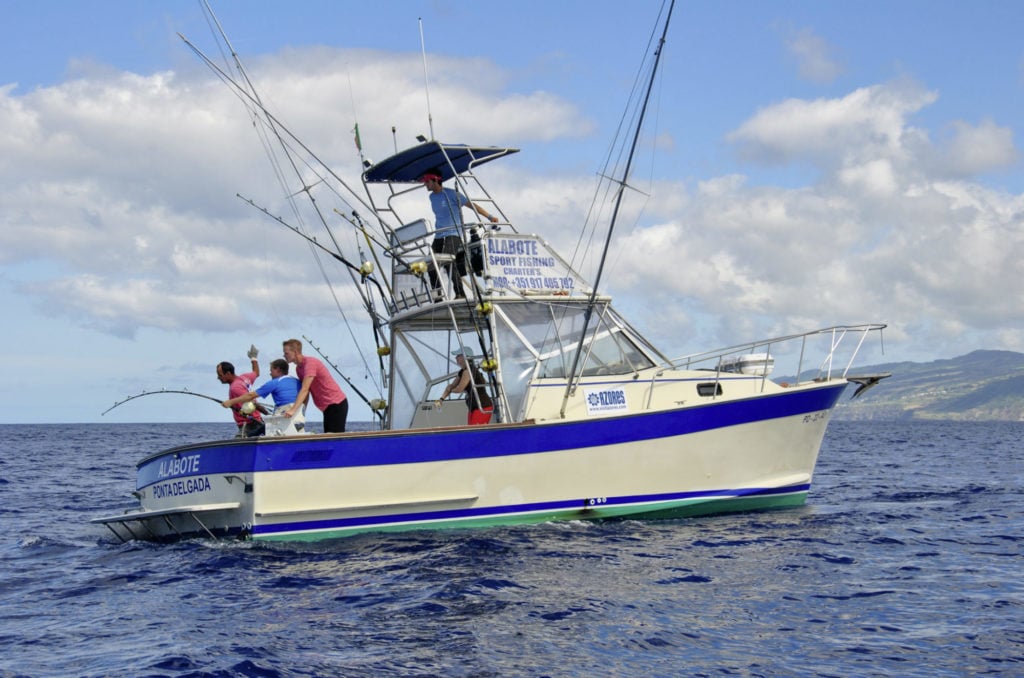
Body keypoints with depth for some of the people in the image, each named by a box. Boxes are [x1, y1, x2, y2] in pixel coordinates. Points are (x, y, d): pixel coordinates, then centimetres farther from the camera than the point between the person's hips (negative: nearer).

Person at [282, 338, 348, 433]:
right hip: (327, 406, 9)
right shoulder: (299, 368, 10)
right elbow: (306, 393, 11)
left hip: (336, 404, -9)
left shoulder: (310, 363, -17)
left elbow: (304, 390, -27)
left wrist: (293, 410, -34)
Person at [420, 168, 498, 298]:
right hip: (438, 237, 7)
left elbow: (471, 205, -5)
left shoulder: (451, 194, -6)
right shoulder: (432, 197, 15)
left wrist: (489, 217, -8)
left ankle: (460, 293, -23)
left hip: (453, 235, -7)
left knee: (447, 262, -25)